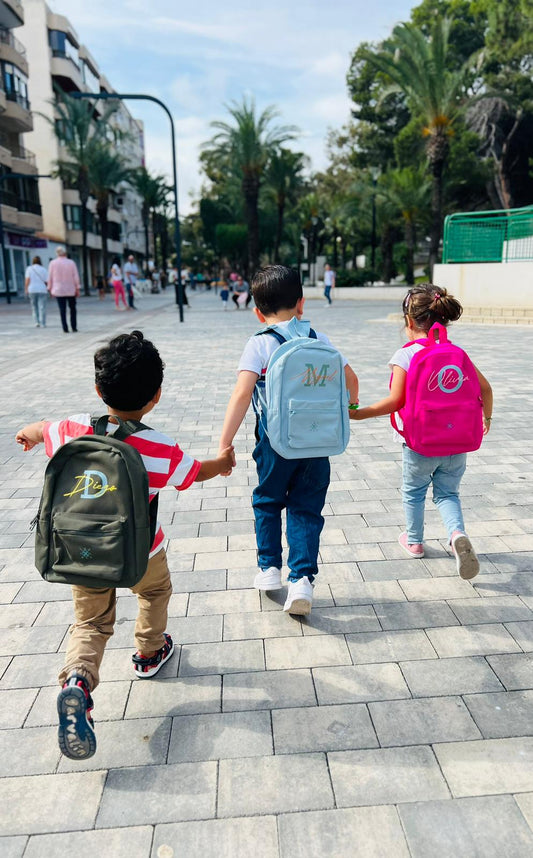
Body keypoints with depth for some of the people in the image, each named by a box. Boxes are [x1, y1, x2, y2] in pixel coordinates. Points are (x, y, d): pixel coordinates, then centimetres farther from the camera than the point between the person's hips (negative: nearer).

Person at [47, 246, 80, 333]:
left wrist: (50, 289, 8)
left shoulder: (53, 263, -3)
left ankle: (65, 328, -1)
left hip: (59, 290, 0)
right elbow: (76, 277, -4)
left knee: (62, 310, 2)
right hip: (71, 290, 0)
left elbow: (50, 278, 0)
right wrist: (77, 289, 3)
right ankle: (74, 328, 9)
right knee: (72, 309, 11)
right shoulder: (71, 262, -4)